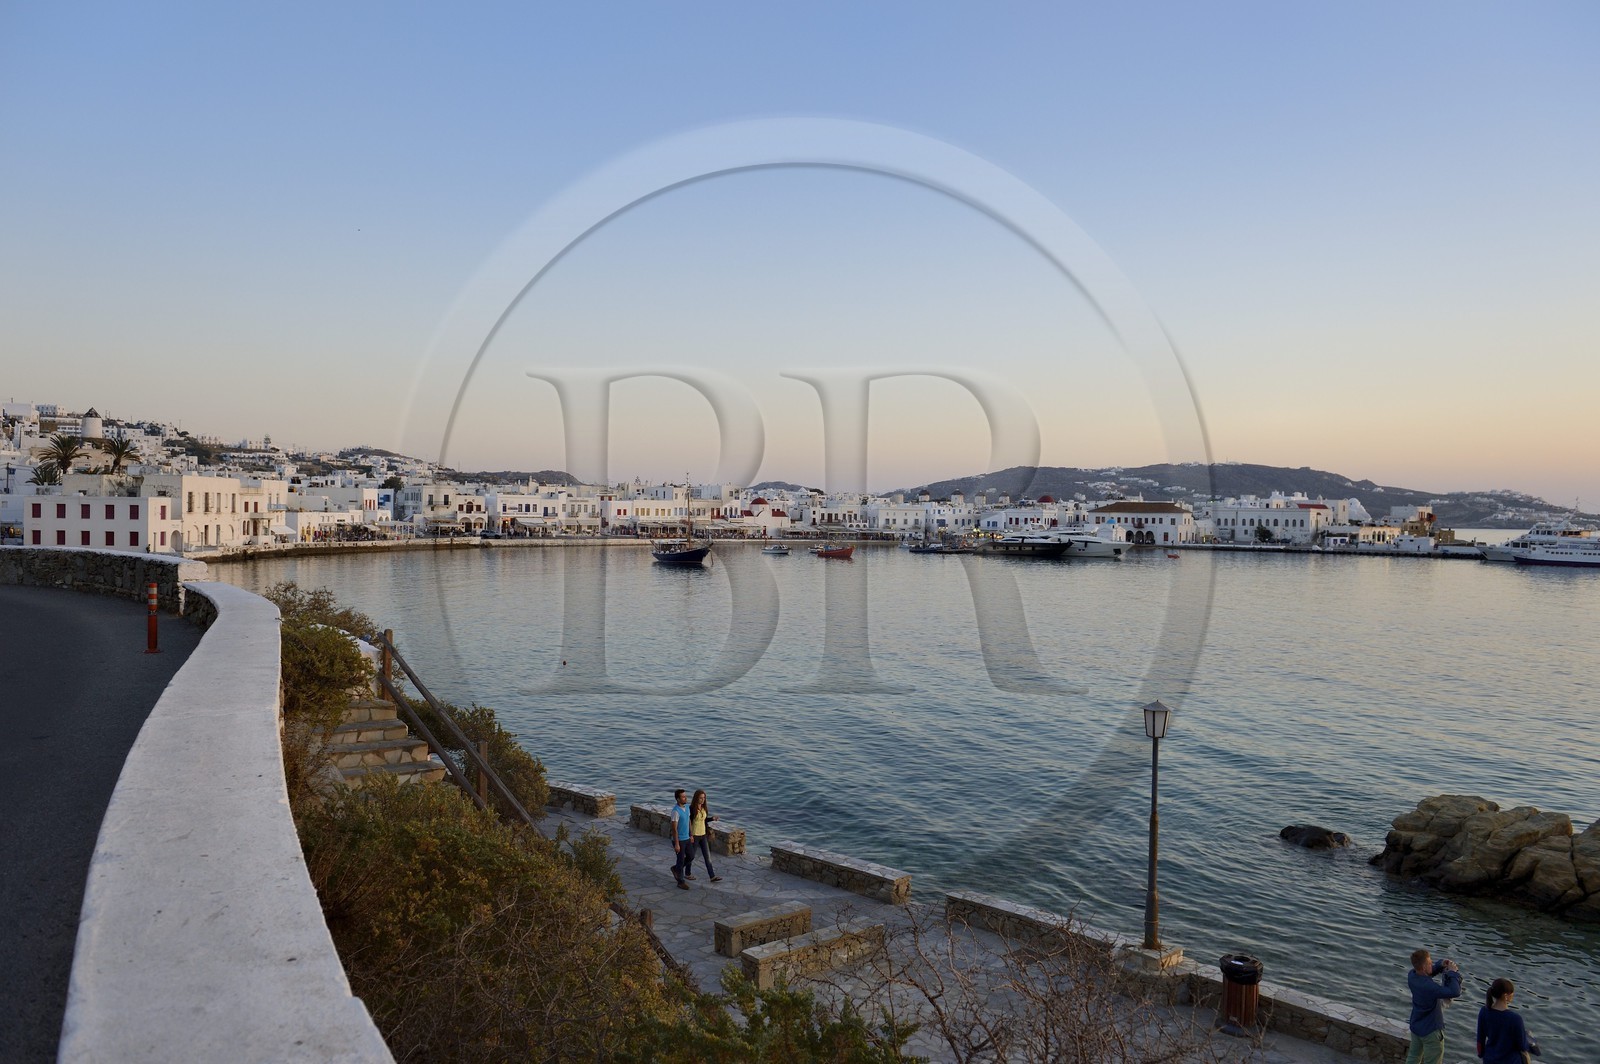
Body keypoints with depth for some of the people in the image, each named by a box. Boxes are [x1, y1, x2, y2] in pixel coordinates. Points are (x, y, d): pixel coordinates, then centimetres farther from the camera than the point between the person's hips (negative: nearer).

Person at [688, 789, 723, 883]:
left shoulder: (704, 808, 2)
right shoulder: (691, 809, -18)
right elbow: (688, 823, -16)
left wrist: (712, 818, -3)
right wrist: (690, 835, -20)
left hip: (703, 835, 6)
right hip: (694, 836, -6)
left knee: (707, 856, 3)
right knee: (691, 856, 10)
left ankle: (712, 877, 5)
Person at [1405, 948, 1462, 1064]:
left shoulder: (1411, 975, -11)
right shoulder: (1429, 987, -36)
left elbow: (1429, 973, 9)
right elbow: (1455, 992, -37)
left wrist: (1441, 965, -10)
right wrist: (1453, 972, -24)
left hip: (1415, 1027, 7)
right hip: (1431, 1031, -7)